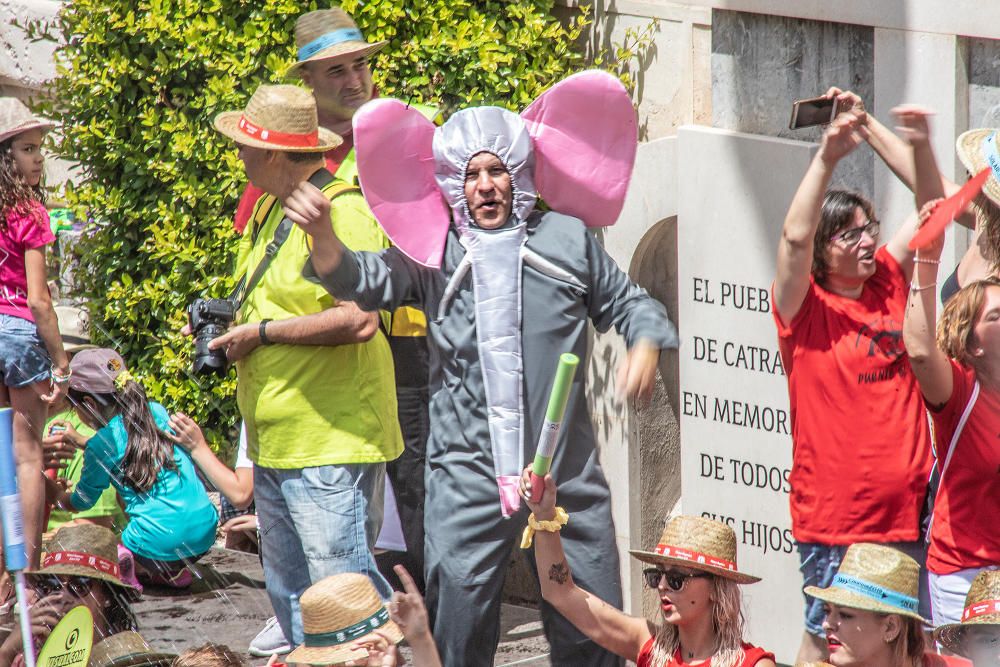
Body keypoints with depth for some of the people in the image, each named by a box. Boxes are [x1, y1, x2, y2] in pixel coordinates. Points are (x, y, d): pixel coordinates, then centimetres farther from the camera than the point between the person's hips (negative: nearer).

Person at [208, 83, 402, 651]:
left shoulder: (341, 212, -16)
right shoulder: (273, 211, 16)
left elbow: (359, 321, -26)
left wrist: (261, 333, -17)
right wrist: (233, 323, 11)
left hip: (330, 445, -10)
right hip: (275, 444, 10)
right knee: (291, 598, 13)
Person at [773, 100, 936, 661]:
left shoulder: (889, 282, 8)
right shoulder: (805, 307, -5)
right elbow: (795, 236, -23)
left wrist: (874, 131, -3)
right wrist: (828, 157, -26)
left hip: (906, 505, 5)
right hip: (835, 508, -5)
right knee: (825, 634, 1)